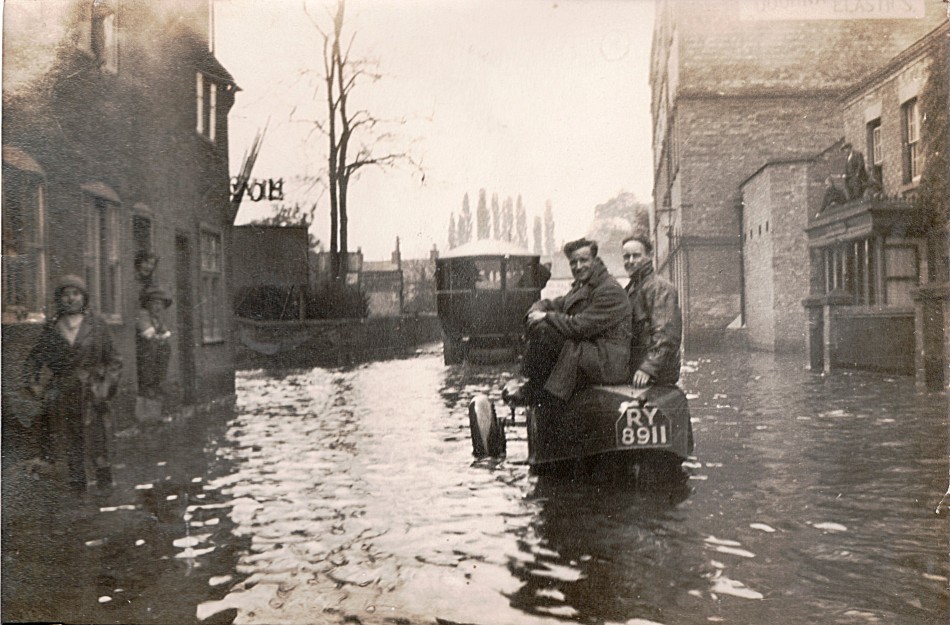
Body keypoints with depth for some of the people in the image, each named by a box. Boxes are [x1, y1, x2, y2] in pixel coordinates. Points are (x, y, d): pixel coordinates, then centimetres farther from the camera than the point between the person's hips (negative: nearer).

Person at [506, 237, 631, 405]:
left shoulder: (610, 291, -12)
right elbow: (551, 304, 20)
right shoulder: (581, 287, 20)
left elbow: (581, 326, -21)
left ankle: (531, 392, -12)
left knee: (543, 330, -23)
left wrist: (546, 316, -11)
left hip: (607, 363, -9)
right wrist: (536, 312, -5)